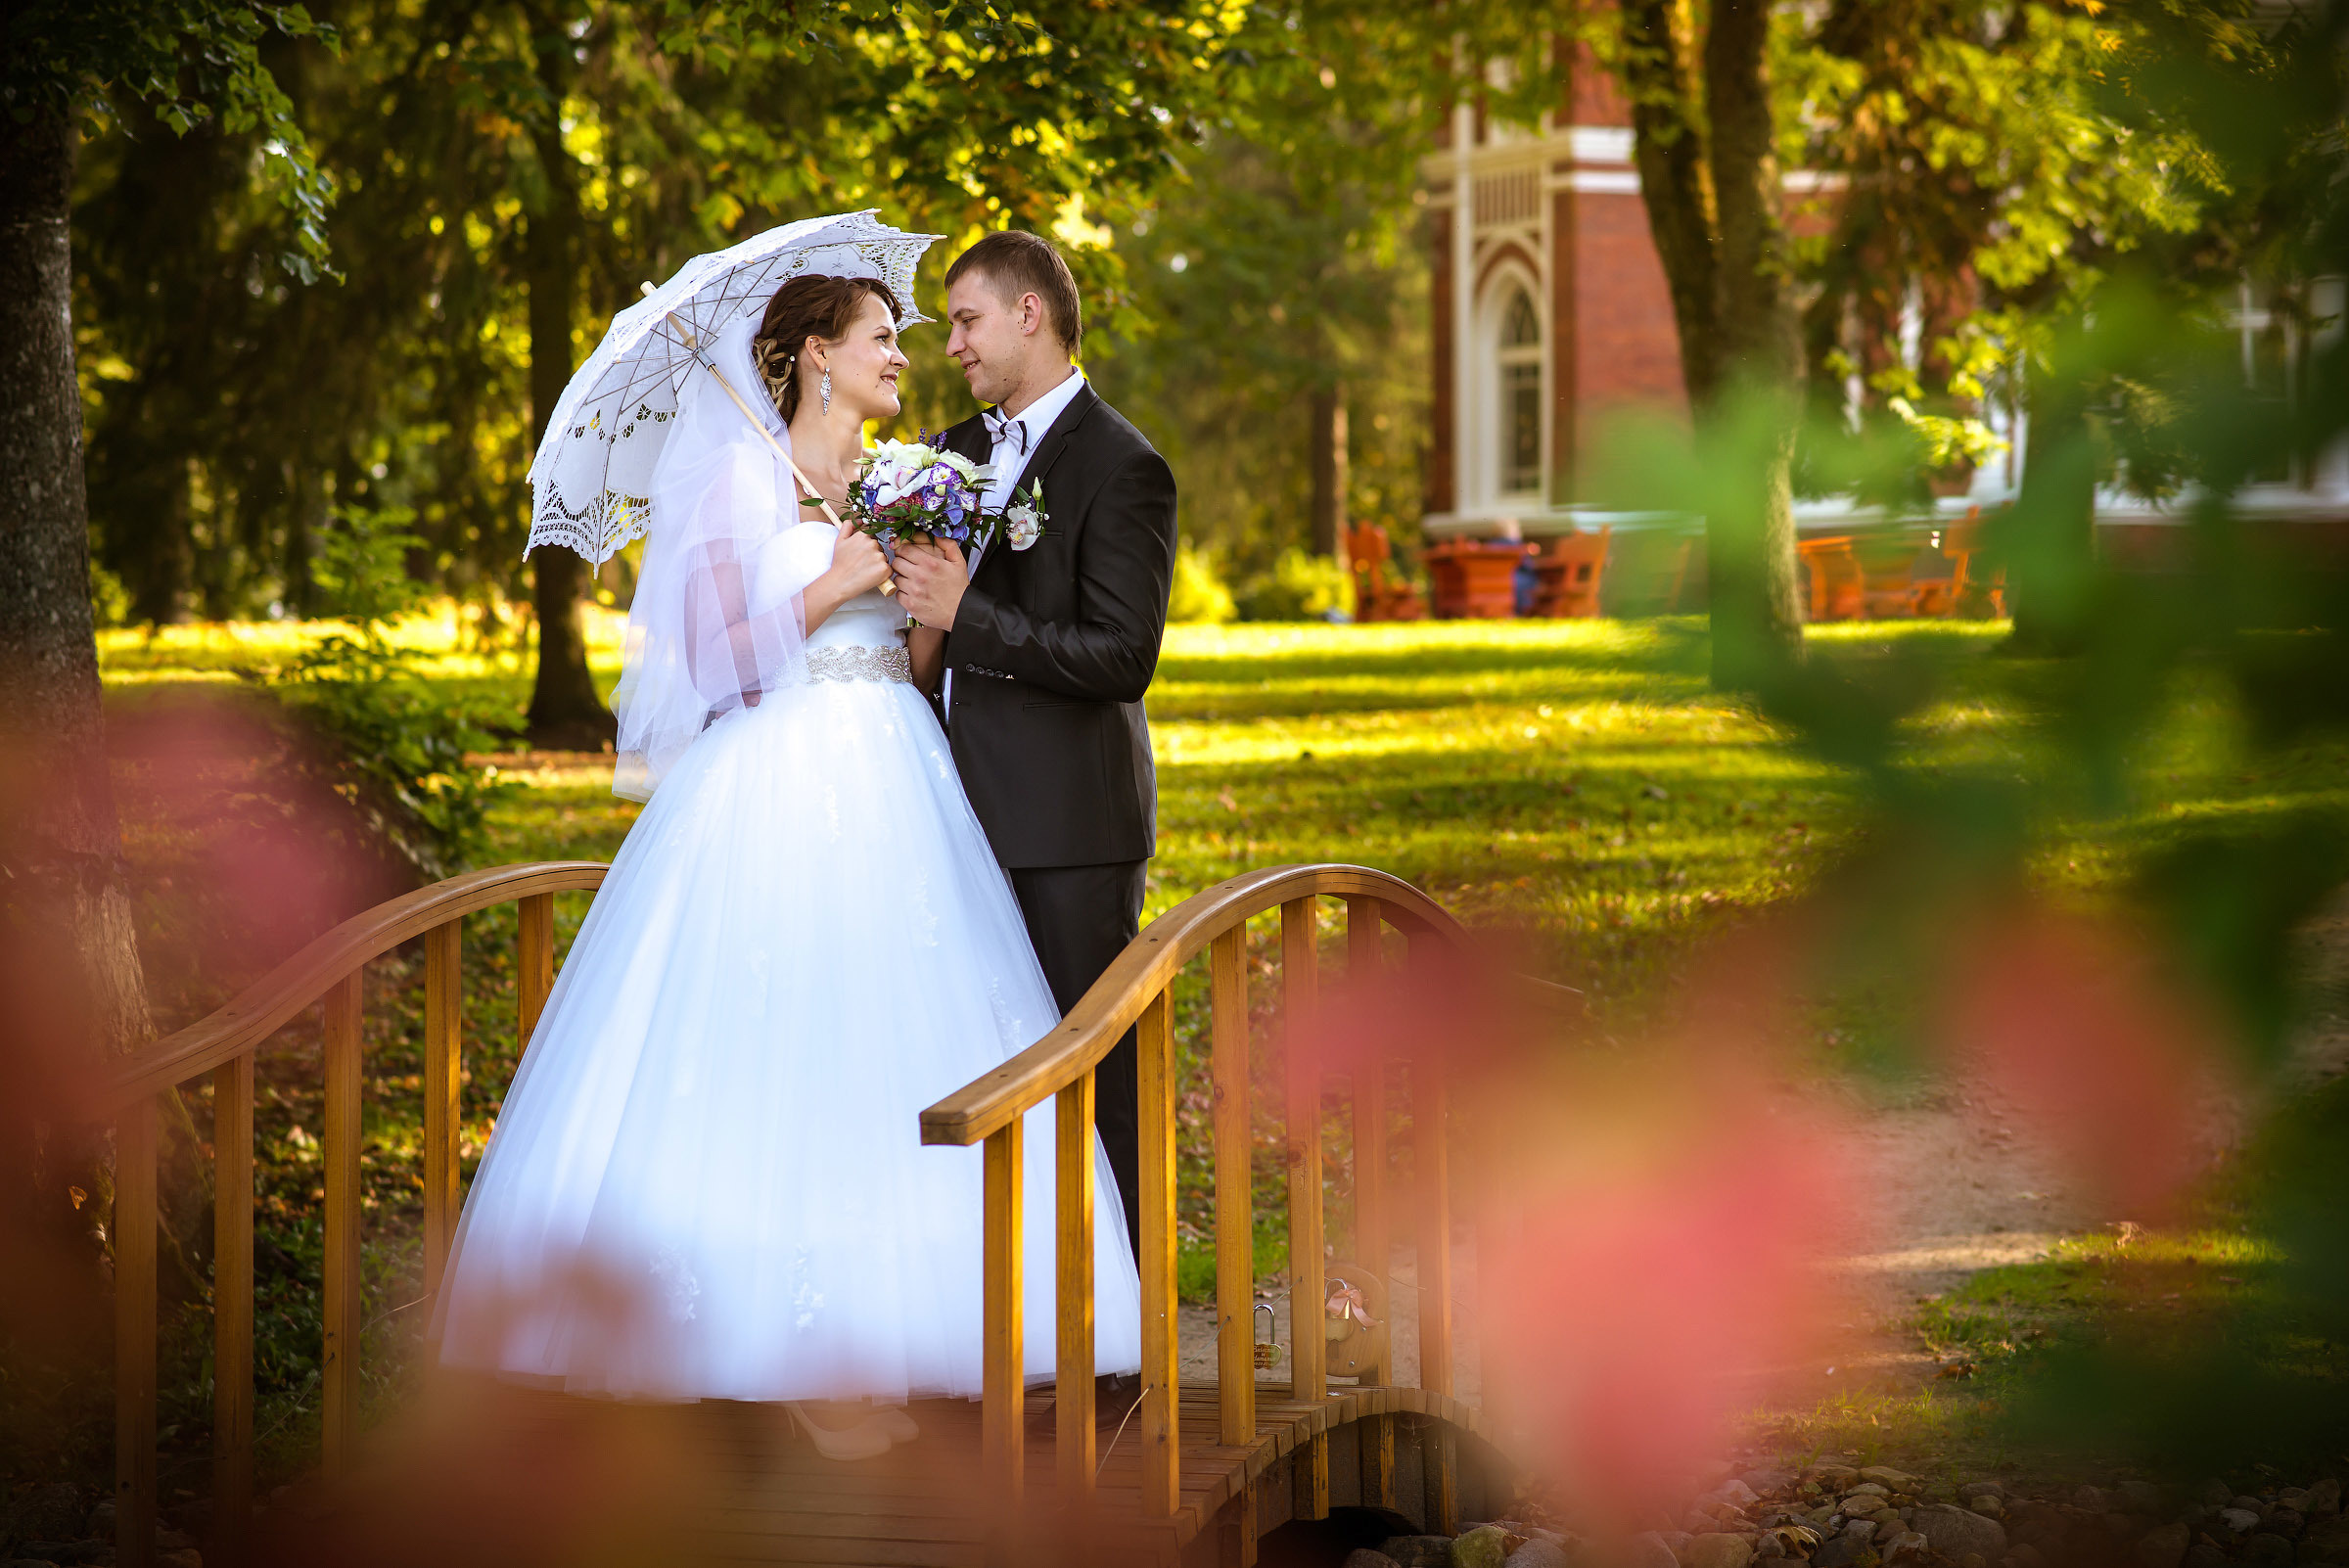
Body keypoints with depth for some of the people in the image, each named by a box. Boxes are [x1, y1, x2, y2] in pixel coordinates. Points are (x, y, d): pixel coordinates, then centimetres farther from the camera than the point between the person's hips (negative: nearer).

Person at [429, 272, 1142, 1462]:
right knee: (774, 1062, -7)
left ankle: (863, 1343, 5)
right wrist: (834, 586, -13)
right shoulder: (740, 475, -2)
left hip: (886, 798, 6)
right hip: (775, 798, -6)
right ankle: (797, 1361, -5)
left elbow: (912, 671, 14)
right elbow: (721, 657, -7)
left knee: (882, 1051, 2)